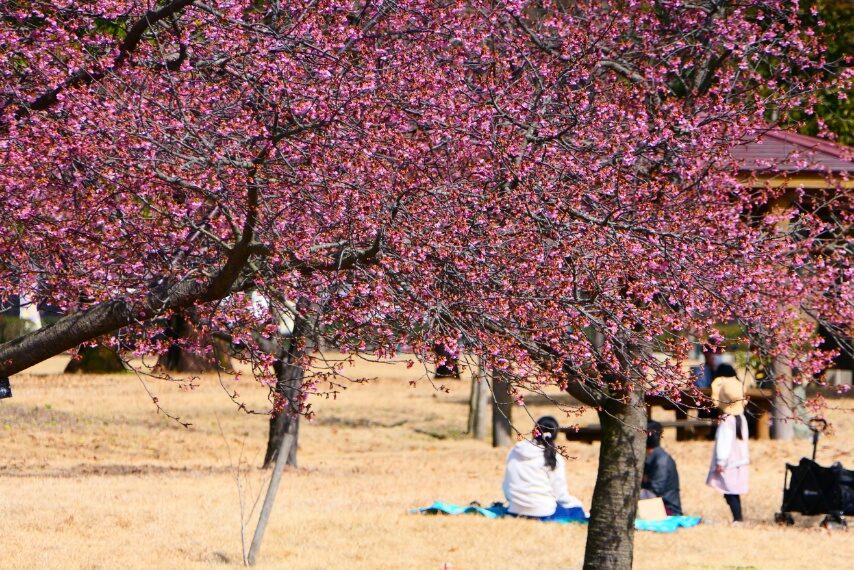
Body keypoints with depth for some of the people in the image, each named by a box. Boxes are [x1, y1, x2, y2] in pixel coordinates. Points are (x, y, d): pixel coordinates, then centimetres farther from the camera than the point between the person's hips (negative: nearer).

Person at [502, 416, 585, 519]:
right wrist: (576, 504, 14)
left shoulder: (514, 452, 4)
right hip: (543, 512, -4)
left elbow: (506, 486, 8)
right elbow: (560, 493, -5)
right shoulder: (554, 458, -8)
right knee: (576, 508, 23)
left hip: (516, 510, 4)